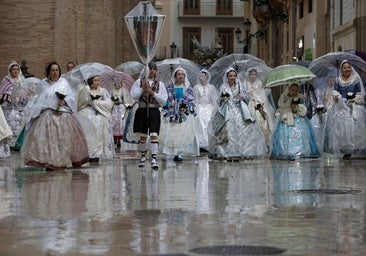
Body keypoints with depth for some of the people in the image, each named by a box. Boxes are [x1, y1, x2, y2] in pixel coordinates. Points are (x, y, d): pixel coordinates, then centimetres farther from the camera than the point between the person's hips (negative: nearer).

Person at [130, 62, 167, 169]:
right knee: (142, 135, 8)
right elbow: (133, 96, -1)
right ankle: (143, 156, 29)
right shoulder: (139, 82, 8)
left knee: (154, 135, -13)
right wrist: (142, 88, -11)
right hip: (142, 111, 1)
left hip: (154, 111, -1)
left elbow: (163, 100, 0)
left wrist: (152, 92, -10)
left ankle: (154, 159, -16)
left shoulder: (159, 84, 8)